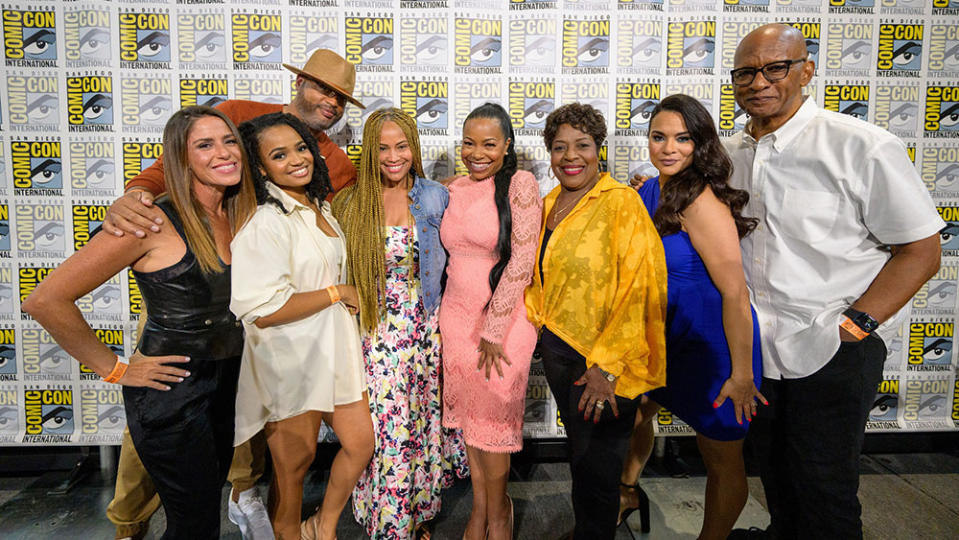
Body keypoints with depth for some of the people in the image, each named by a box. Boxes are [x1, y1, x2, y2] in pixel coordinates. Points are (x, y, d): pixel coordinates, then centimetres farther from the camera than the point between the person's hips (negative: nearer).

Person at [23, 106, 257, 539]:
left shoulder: (239, 218, 1)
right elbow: (45, 300, -19)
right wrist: (114, 370, -13)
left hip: (225, 384, 7)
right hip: (171, 393, -6)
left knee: (210, 498, 21)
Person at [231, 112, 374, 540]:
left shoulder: (320, 207, 8)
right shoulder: (263, 223, -19)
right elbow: (264, 310, -27)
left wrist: (345, 294, 9)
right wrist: (336, 292, -17)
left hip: (333, 349, 8)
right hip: (290, 361, -8)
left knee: (360, 442, 13)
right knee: (295, 463, 10)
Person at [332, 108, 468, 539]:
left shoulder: (437, 198, 1)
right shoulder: (350, 205, 0)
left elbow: (451, 262, 7)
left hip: (425, 330, 1)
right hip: (375, 336, 0)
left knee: (423, 420, 10)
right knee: (383, 427, 2)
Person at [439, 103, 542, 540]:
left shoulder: (521, 184, -11)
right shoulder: (456, 189, 7)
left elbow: (521, 261, -16)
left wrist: (493, 330, -16)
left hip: (503, 318, -5)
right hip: (456, 314, 6)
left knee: (492, 420, 4)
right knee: (467, 413, 13)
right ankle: (479, 503, 32)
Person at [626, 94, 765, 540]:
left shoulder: (701, 202, -25)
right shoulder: (650, 190, 0)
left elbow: (735, 291, -25)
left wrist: (742, 374, -21)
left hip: (713, 347, -8)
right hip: (667, 337, 9)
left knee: (722, 460, 11)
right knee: (634, 412, 26)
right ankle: (628, 493, 53)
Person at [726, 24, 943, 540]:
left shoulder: (862, 146, -14)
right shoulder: (729, 155, 3)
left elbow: (920, 250, -11)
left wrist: (856, 323, -17)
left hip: (831, 353, -5)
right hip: (755, 348, 5)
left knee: (824, 494, 8)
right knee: (774, 477, 23)